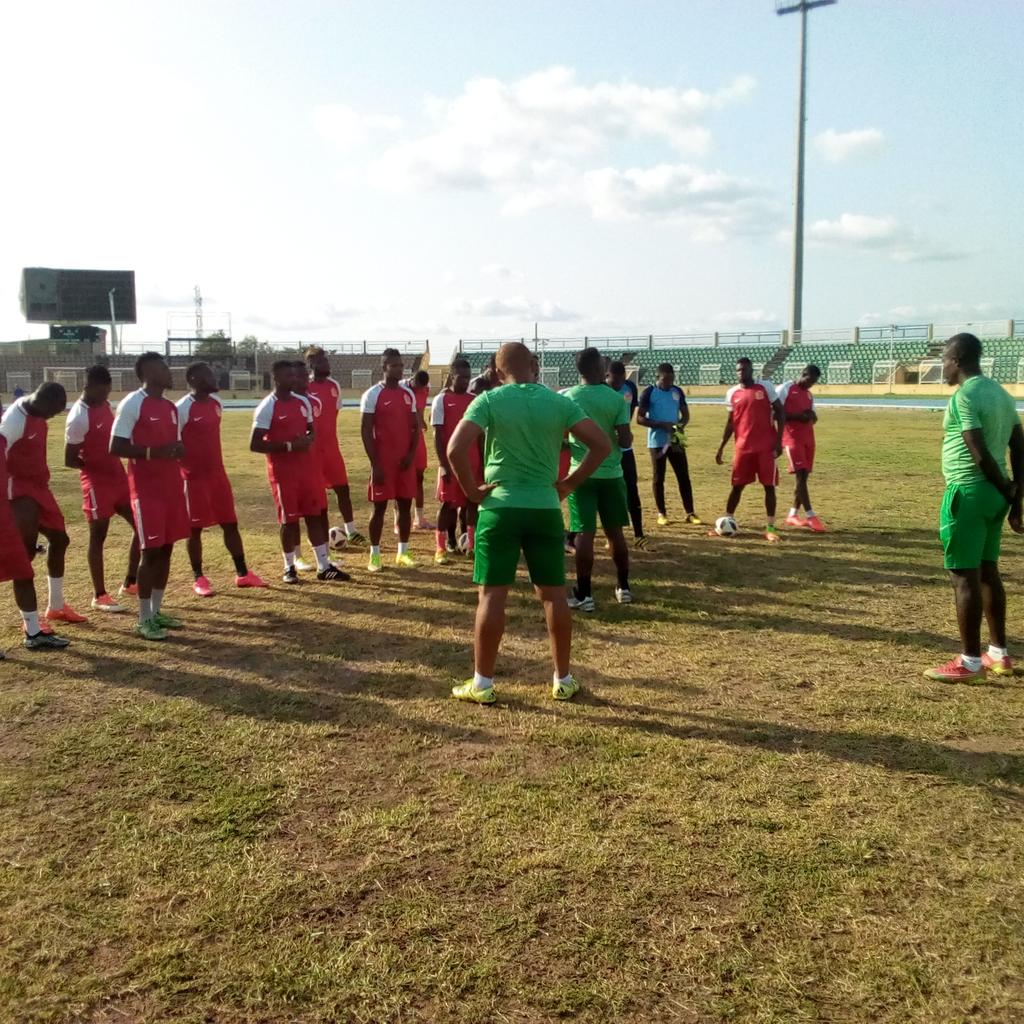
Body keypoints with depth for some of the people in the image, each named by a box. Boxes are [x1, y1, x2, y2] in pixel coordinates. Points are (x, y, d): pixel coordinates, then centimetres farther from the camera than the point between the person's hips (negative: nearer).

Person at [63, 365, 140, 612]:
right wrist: (101, 467, -14)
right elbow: (70, 460, -16)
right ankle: (99, 596, 10)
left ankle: (130, 584, 22)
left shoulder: (104, 404, 6)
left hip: (118, 476, 8)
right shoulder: (79, 417, -19)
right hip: (97, 482, -8)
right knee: (98, 537, 0)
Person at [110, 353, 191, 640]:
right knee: (151, 550, -6)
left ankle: (157, 611, 21)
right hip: (146, 488, -8)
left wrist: (178, 450, -1)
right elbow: (115, 447, -14)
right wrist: (153, 452, -24)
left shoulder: (171, 407, 13)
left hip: (171, 485, 8)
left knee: (167, 548, 10)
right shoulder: (132, 404, -11)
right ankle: (144, 619, 4)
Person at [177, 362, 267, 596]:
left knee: (230, 523, 9)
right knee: (195, 528, 3)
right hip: (194, 477, -7)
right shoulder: (183, 408, -15)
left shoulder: (216, 403, 8)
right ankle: (198, 578, 15)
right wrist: (183, 469, -14)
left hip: (218, 473, 7)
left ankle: (242, 573, 18)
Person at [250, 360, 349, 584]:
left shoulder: (303, 402, 8)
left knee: (316, 514, 7)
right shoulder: (267, 407, -12)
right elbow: (254, 444, -15)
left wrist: (308, 440, -2)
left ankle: (323, 566, 13)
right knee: (289, 519, 1)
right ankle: (289, 567, 17)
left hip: (307, 466, 6)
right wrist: (288, 446, -21)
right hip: (283, 470, -6)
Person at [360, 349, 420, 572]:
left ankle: (403, 553, 17)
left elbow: (415, 427, 12)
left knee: (405, 505, 7)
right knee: (380, 507, 0)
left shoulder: (408, 394, 9)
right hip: (383, 461, -5)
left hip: (405, 461, 5)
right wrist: (374, 464, -14)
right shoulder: (373, 395, -7)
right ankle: (374, 555, 9)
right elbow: (366, 431, -9)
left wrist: (411, 454, -3)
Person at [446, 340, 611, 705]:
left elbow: (455, 449, -16)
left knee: (492, 595, 4)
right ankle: (563, 680, 20)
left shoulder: (489, 401, -5)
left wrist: (472, 491, -4)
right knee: (554, 594, 11)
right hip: (545, 507, 2)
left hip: (500, 507, -2)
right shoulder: (560, 402, 2)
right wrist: (569, 483, 3)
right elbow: (602, 445, -2)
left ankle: (482, 684, 10)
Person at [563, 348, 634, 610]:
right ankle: (623, 587, 24)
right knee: (615, 531, 13)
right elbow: (625, 441, -9)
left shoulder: (565, 397, -3)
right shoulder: (617, 399, -6)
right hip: (611, 473, 0)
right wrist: (627, 434, 12)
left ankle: (584, 594, 1)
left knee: (585, 533, 0)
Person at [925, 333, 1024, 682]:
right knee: (988, 572, 16)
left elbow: (980, 455, -20)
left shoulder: (964, 396, -15)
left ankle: (970, 662, 2)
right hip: (994, 493, 9)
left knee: (964, 576, -3)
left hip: (968, 492, -9)